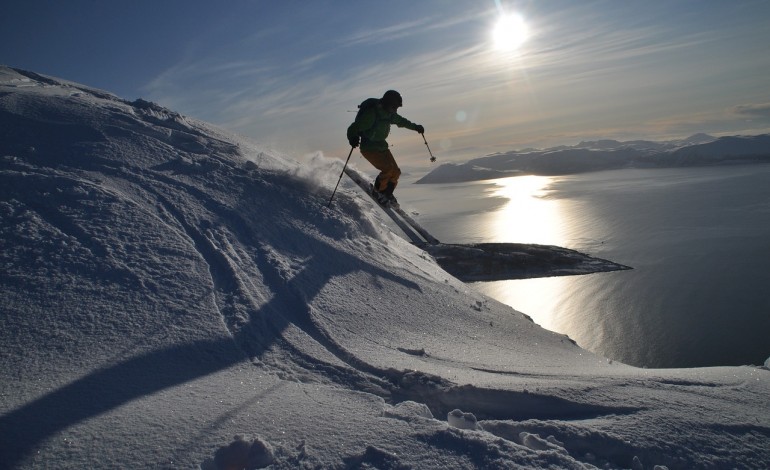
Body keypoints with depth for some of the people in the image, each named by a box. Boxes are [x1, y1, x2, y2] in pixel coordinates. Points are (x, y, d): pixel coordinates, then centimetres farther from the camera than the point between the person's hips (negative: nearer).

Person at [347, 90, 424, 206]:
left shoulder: (389, 114, 2)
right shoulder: (371, 114, -23)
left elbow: (400, 121, 25)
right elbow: (353, 128, -24)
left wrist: (415, 126, 34)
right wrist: (353, 139, -45)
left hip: (381, 146, 8)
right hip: (368, 148, -8)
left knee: (396, 171, 0)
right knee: (388, 169, -22)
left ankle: (387, 194, 20)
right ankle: (377, 191, 0)